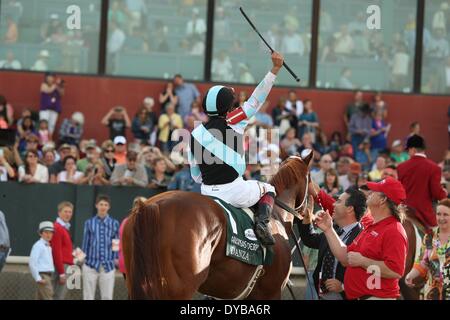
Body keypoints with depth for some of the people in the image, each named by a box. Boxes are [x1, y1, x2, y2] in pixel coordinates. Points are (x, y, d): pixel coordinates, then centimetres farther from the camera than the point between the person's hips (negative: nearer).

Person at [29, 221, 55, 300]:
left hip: (49, 275, 9)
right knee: (48, 297, -14)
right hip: (43, 275, -9)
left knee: (40, 298, 11)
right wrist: (38, 278, -17)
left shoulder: (49, 247, 19)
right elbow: (32, 263, -15)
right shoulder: (38, 246, -8)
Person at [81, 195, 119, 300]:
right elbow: (86, 242, 8)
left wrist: (116, 258, -2)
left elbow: (117, 243, 8)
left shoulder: (114, 223, 6)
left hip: (108, 265, 0)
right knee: (88, 297, 4)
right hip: (91, 264, 0)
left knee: (107, 297, 0)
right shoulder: (89, 223, 6)